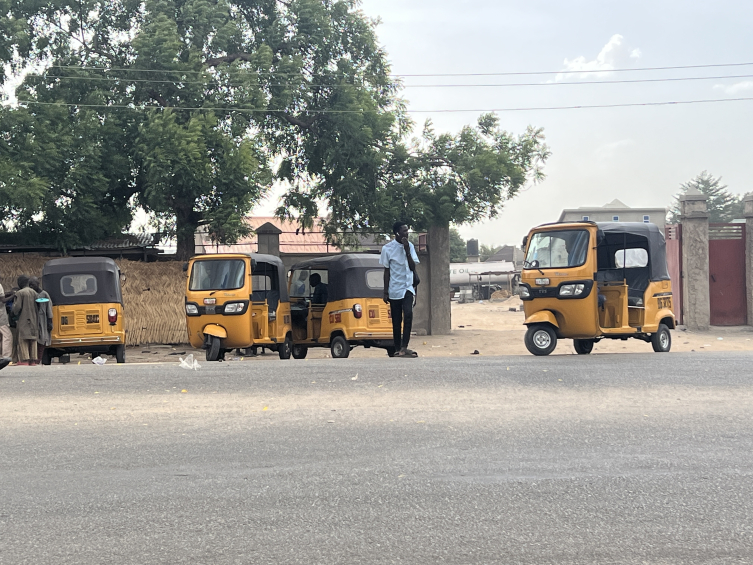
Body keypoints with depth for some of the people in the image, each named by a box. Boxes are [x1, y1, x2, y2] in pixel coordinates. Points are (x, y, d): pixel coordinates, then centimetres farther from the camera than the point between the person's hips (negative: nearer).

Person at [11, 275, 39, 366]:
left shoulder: (20, 293, -9)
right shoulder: (34, 292, 9)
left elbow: (17, 307, -12)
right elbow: (36, 306, 9)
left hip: (24, 320, -6)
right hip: (33, 320, 6)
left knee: (23, 340, -4)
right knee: (33, 340, 7)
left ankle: (24, 359, -11)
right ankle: (33, 359, 6)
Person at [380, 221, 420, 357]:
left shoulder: (410, 246, 6)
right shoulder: (388, 249, -4)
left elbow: (413, 268, -1)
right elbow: (387, 272, 0)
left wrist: (407, 250, -12)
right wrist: (385, 292, -2)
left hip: (408, 287, 2)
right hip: (394, 289, -2)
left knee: (408, 314, -19)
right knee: (396, 320, 3)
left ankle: (404, 347, -21)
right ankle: (397, 349, 14)